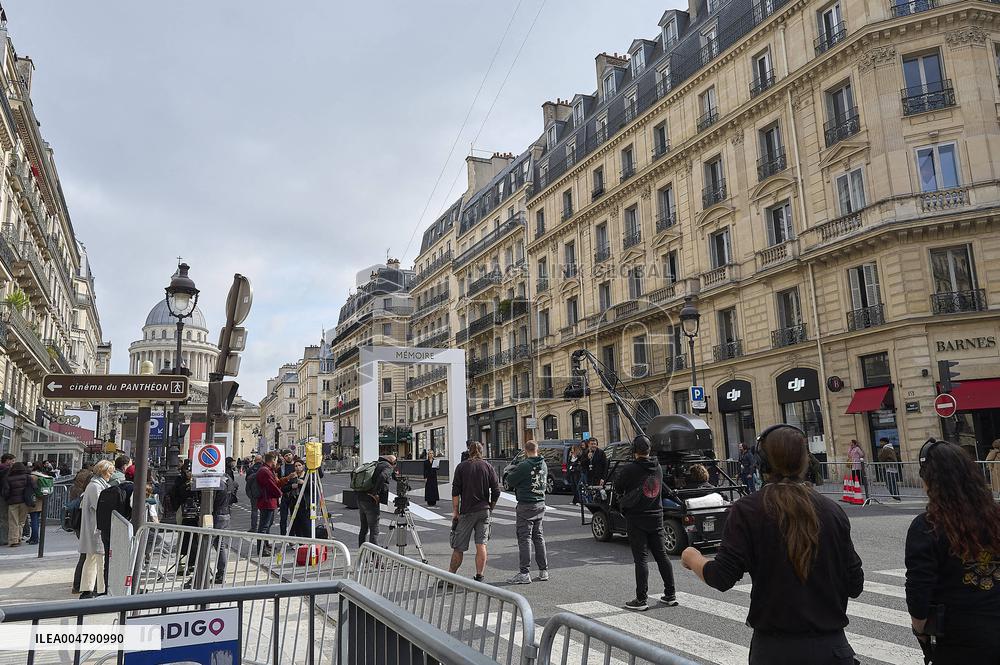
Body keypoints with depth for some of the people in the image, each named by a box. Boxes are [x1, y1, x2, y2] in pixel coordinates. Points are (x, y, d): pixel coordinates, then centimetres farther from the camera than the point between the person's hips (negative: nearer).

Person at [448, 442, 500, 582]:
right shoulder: (489, 467, 5)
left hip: (466, 512, -2)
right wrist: (490, 508, 13)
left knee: (458, 547, 5)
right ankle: (479, 578, 0)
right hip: (484, 511, 2)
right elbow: (496, 491, 2)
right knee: (481, 545, 2)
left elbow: (455, 491, -4)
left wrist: (455, 511, -1)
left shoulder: (461, 467, 1)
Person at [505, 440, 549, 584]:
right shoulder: (544, 465, 5)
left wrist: (513, 471, 8)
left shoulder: (524, 466, -17)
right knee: (538, 537, 15)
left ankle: (525, 573, -3)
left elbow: (510, 481, -12)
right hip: (540, 504, 7)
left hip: (526, 505, -7)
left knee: (524, 538, -3)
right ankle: (543, 570, 18)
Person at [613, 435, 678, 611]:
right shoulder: (658, 468, 4)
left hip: (636, 519, -6)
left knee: (640, 559, -2)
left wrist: (623, 500, 18)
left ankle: (641, 600, -1)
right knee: (661, 556, 13)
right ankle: (670, 595, 19)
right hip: (656, 517, 6)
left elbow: (617, 489, -4)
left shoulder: (630, 469, -15)